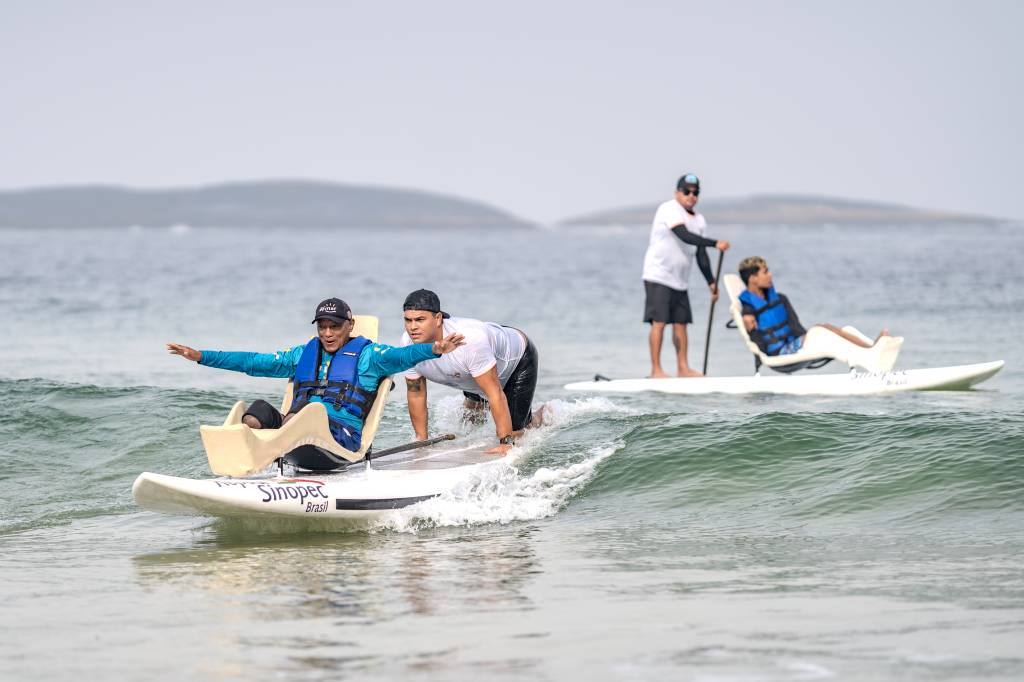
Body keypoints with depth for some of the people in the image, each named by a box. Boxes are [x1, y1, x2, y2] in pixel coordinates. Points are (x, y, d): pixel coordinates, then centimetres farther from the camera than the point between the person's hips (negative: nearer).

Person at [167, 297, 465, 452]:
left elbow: (399, 357, -9)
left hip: (342, 437, -5)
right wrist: (201, 356, 21)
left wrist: (432, 349, -30)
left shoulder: (365, 354, 10)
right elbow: (255, 362, 25)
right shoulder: (305, 354, 25)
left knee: (306, 410, -35)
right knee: (258, 410, -22)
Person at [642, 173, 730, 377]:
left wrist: (711, 282, 10)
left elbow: (700, 254, 15)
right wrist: (715, 243, -33)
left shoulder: (699, 220, 11)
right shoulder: (669, 210, -14)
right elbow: (685, 236, -28)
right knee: (659, 322, -11)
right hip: (658, 276, -8)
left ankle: (683, 368, 10)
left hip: (680, 280, 8)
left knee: (680, 323, 7)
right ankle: (656, 369, -10)